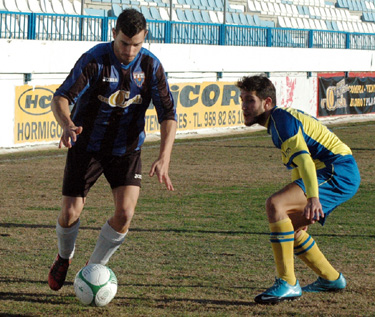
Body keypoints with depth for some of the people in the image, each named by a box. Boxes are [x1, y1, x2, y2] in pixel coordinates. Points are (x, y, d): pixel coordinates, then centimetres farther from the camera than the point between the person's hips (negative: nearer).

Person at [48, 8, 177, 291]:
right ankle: (64, 257, 30)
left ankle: (93, 269, 7)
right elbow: (61, 98, -25)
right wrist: (68, 125, -48)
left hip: (127, 149, 2)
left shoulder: (151, 66, -10)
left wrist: (163, 159, -25)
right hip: (87, 146, -2)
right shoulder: (94, 60, -18)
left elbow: (168, 114, -11)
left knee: (125, 213, -16)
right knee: (70, 214, -5)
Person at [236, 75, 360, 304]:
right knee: (289, 226, 19)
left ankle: (288, 284, -26)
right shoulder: (281, 119, 21)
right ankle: (331, 279, 32)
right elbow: (299, 161, 33)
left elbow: (303, 158, -28)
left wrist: (312, 197, -42)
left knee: (275, 205, -24)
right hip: (342, 175, 11)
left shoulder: (282, 118, -12)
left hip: (338, 173, -11)